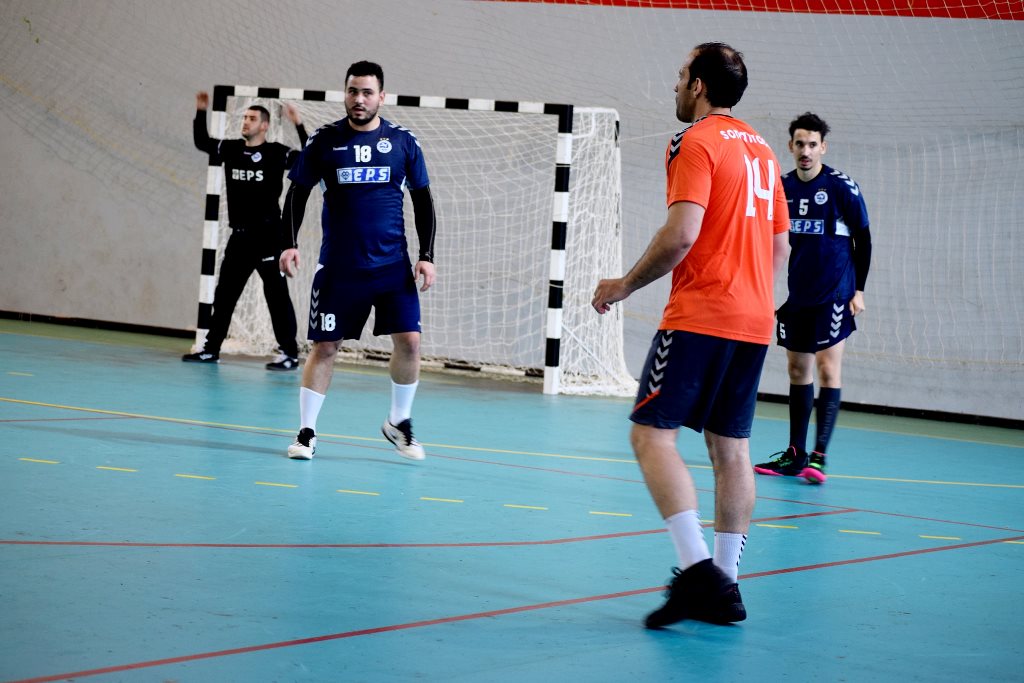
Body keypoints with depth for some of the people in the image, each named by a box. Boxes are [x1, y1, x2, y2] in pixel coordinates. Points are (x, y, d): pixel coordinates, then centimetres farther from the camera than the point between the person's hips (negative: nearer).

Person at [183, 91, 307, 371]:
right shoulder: (231, 149, 7)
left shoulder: (276, 153, -8)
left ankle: (289, 353, -2)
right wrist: (201, 112, 7)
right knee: (224, 294, 11)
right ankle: (211, 348, 19)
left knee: (277, 295, -5)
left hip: (268, 237, -6)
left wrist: (299, 125, -27)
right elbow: (201, 142, 18)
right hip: (239, 237, 6)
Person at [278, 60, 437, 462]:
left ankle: (399, 422, 15)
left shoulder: (402, 142, 2)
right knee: (324, 347, -2)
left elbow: (423, 201, 8)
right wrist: (290, 244, -5)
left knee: (409, 341, -6)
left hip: (392, 264, 1)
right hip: (338, 267, -1)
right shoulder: (325, 141, 0)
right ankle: (306, 432, 9)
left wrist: (426, 256, 1)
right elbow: (297, 195, 7)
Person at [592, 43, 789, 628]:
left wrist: (626, 285, -7)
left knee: (653, 432, -9)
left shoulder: (697, 143, -8)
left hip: (700, 316, -8)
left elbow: (681, 235, -18)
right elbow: (781, 245, 21)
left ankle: (698, 567, -22)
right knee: (731, 447, 9)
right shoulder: (761, 149, 18)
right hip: (754, 323, 8)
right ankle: (724, 587, 10)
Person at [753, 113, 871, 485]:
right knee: (797, 369, 8)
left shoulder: (842, 187, -7)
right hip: (797, 295, 6)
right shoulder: (782, 186, 7)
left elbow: (862, 239, -3)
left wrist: (858, 289, -7)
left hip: (834, 294, -6)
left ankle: (819, 456, -13)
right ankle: (795, 454, 14)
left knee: (828, 367, -10)